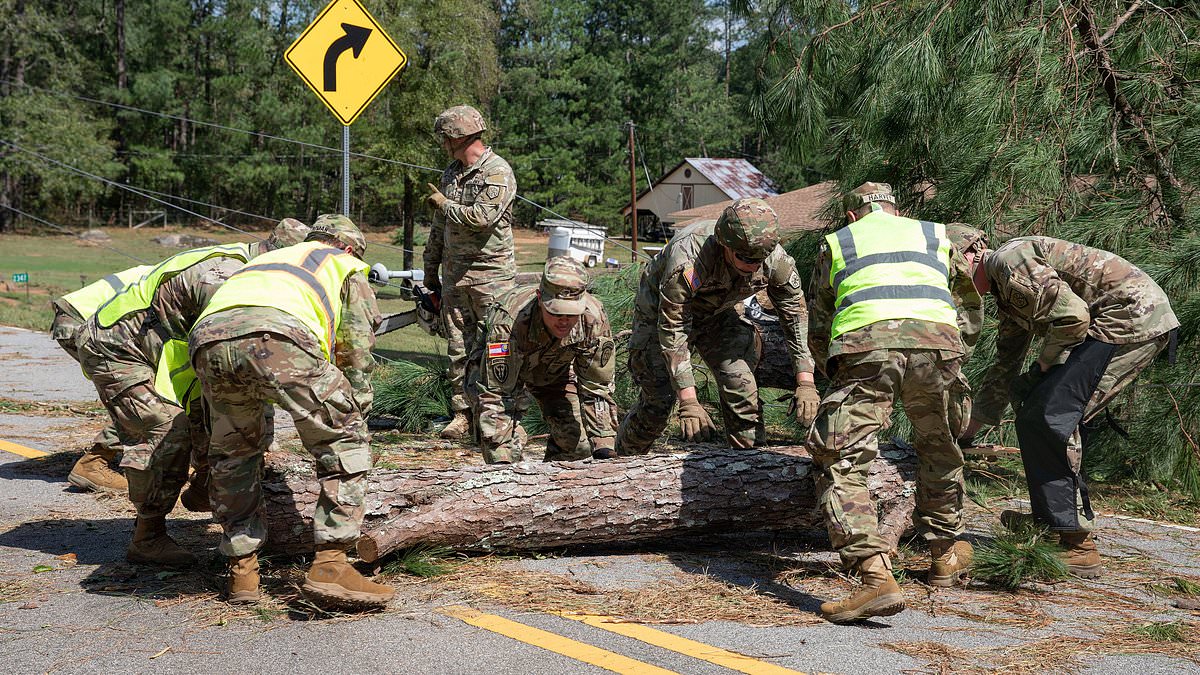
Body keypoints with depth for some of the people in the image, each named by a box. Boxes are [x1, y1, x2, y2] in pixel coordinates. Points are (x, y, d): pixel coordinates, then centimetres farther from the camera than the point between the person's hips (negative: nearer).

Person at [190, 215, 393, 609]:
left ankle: (241, 569, 24)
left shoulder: (266, 260, 48)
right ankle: (330, 566, -1)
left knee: (233, 453, 26)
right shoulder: (349, 269, 34)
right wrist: (353, 419, 36)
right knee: (342, 442, 8)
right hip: (276, 335, -5)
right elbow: (357, 354, 26)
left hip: (208, 338, 5)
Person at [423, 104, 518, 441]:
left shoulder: (498, 172, -8)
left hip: (491, 274, -7)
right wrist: (431, 272, 19)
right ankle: (462, 413, 11)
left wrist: (444, 204, -7)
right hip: (454, 275, 7)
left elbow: (483, 216, -22)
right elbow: (439, 228, 21)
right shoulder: (451, 173, 16)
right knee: (458, 347, 6)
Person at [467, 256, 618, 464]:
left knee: (579, 444, -10)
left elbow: (597, 388, -21)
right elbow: (495, 395, -43)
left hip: (555, 368, 3)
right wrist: (501, 463, -48)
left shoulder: (594, 317, -33)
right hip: (502, 369, -3)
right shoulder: (508, 320, -44)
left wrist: (603, 447, -25)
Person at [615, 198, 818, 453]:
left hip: (716, 312, 4)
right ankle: (623, 461, 17)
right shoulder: (687, 260, -42)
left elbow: (796, 316, -13)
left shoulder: (776, 260, -28)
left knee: (742, 387, -11)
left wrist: (806, 383, -19)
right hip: (661, 313, -4)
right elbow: (672, 330, -36)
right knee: (658, 400, -6)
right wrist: (689, 402, -38)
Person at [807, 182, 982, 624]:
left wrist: (838, 378, 44)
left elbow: (818, 333, 31)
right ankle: (945, 555, 38)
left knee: (841, 464, -2)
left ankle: (876, 576, -18)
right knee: (939, 452, 26)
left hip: (865, 346, -3)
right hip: (936, 340, 3)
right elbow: (970, 314, 37)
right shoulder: (936, 237, 33)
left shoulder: (835, 244, 30)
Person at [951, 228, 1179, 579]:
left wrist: (1043, 365, -4)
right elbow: (1003, 371, 31)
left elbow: (1072, 315, -20)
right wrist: (968, 434, 35)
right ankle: (1049, 519, 26)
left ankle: (1076, 546, -11)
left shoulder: (1008, 258, -10)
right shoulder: (1006, 293, 22)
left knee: (1047, 415, -12)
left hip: (1132, 315, -10)